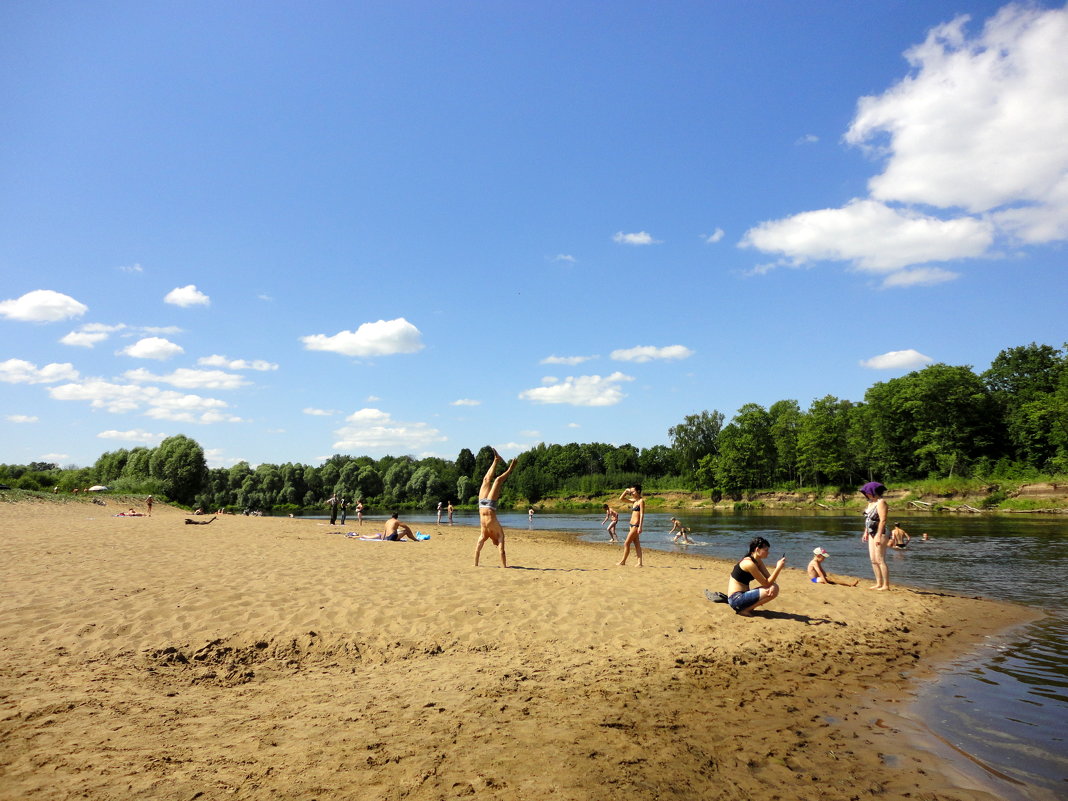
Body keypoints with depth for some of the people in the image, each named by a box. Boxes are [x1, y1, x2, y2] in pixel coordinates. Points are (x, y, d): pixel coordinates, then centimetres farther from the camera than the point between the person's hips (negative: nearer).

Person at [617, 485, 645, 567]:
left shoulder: (641, 501, -10)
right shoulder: (633, 501, 14)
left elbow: (642, 514, -16)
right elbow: (621, 499, 20)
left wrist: (640, 527, -22)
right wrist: (626, 491, 7)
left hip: (636, 525, -8)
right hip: (632, 524, 8)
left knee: (626, 543, -4)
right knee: (636, 544, 6)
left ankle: (623, 561, 5)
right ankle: (640, 562, 6)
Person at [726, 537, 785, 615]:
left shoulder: (758, 561, 9)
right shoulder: (749, 563, -20)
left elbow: (769, 578, 5)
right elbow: (766, 583, -17)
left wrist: (773, 586, -18)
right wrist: (778, 568, -21)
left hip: (742, 595, 10)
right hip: (736, 599, -10)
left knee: (774, 588, 4)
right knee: (773, 591, -17)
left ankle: (746, 608, 5)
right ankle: (745, 610, -8)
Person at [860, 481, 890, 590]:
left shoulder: (881, 502, -14)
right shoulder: (871, 502, 15)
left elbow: (882, 520, -20)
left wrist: (879, 536, -23)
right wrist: (866, 533, 18)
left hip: (880, 533, -10)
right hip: (872, 534, 10)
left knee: (880, 560, -8)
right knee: (874, 561, 11)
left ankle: (886, 585, -3)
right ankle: (879, 583, 18)